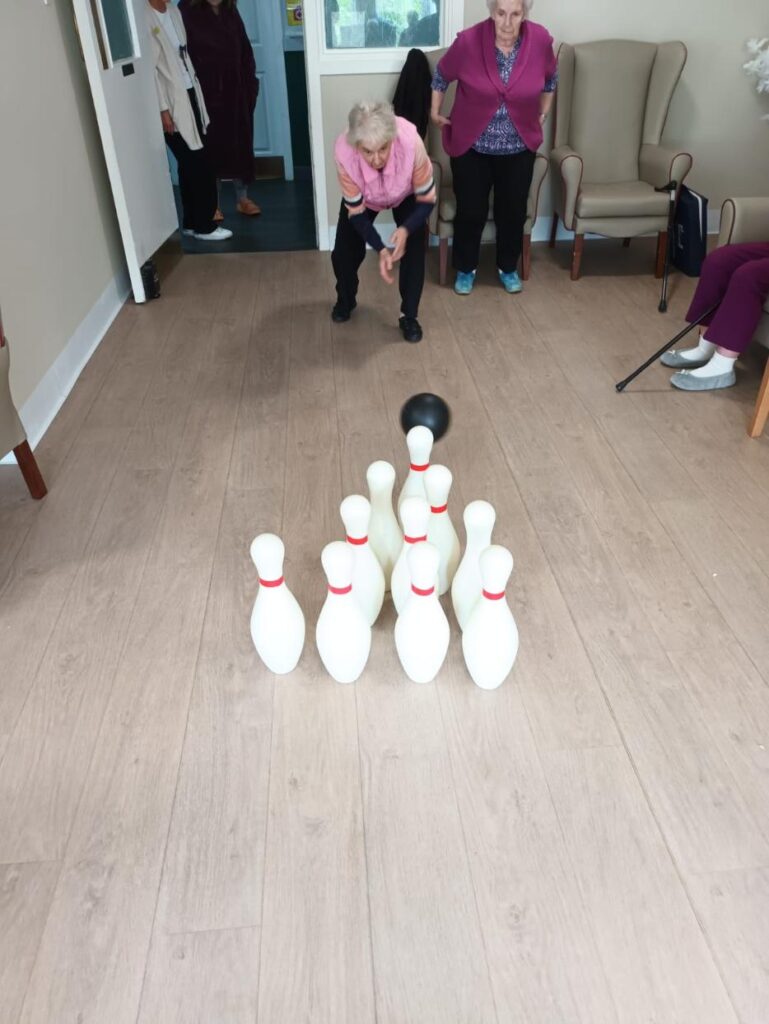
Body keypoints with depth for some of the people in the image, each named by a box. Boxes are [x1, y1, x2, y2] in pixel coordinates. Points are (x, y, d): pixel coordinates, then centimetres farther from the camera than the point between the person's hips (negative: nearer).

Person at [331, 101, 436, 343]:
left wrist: (406, 229, -45)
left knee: (414, 249, -16)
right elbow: (356, 211, -27)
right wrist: (380, 249, -40)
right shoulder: (344, 151, -39)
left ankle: (409, 316, 5)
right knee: (344, 251, -3)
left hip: (406, 196, -1)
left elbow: (426, 199, -27)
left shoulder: (410, 142, -42)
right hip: (364, 199, 1)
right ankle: (345, 301, 29)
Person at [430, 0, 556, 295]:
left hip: (519, 147, 2)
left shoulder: (540, 39, -12)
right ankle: (466, 269, 26)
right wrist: (434, 111, 7)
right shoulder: (468, 41, -18)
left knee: (512, 211, 10)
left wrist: (543, 114, 14)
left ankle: (508, 268, 32)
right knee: (471, 211, 4)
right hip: (471, 145, -2)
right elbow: (441, 75, 2)